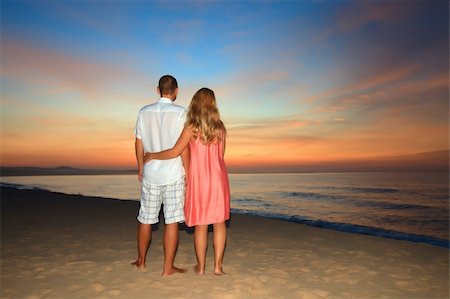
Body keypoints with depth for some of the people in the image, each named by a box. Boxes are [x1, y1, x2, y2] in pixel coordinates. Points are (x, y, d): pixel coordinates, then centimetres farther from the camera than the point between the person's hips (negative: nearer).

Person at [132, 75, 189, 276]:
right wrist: (188, 172, -1)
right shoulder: (179, 112, -8)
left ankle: (141, 261, 32)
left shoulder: (144, 112, 4)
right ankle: (168, 268, 11)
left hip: (150, 174, 4)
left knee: (145, 219, 16)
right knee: (172, 221, 3)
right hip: (173, 175, -4)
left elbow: (139, 143, 7)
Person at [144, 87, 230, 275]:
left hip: (199, 179, -2)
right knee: (219, 222, 10)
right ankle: (218, 266, 15)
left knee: (200, 225, 7)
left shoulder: (191, 127, -10)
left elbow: (175, 152, -10)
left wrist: (152, 156, 4)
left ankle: (200, 267, 18)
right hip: (218, 178, 3)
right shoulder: (220, 127, 1)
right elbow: (220, 155, 6)